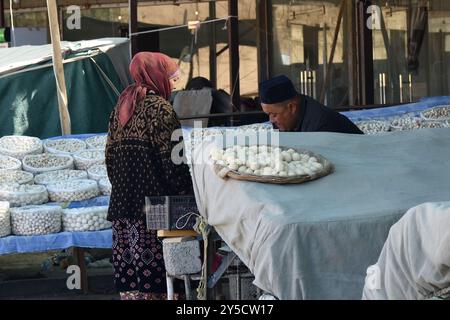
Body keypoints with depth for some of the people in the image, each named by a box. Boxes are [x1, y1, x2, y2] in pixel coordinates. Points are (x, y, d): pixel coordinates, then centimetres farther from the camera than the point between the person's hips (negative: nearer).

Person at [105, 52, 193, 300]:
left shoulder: (121, 105, 16)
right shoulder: (158, 107, -7)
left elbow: (110, 153, 17)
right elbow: (170, 156, -12)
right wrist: (185, 193, -7)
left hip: (122, 199, 7)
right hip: (152, 197, -7)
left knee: (129, 268, 6)